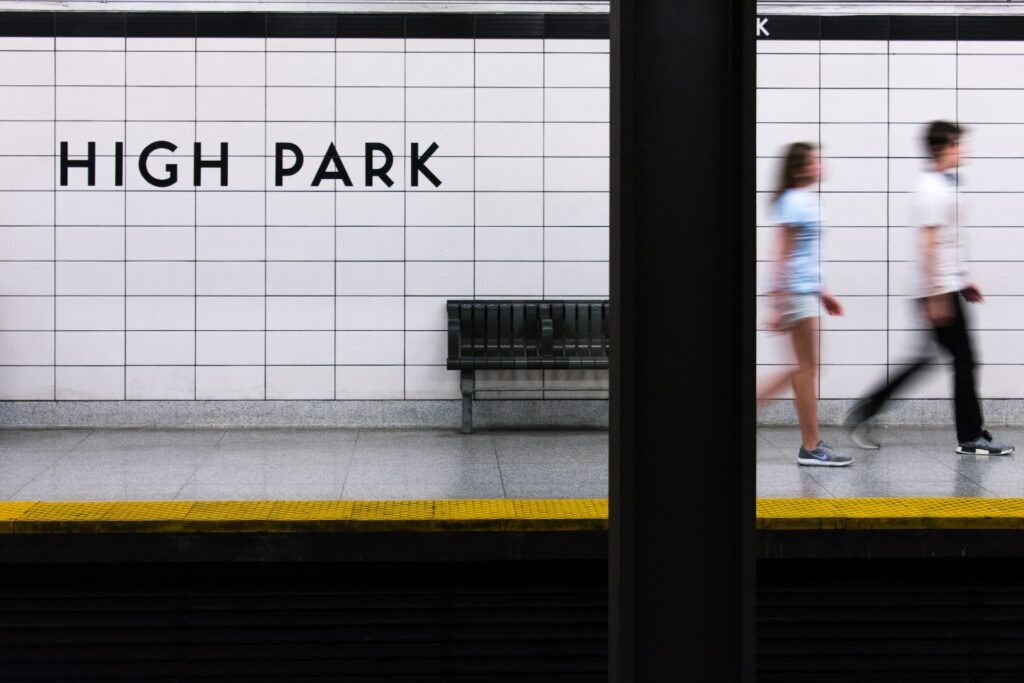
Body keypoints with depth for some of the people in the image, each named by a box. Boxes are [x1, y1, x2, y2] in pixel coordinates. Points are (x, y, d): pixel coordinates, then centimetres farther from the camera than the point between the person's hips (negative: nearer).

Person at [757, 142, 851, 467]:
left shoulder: (805, 200, 16)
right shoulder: (796, 203, -13)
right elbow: (784, 255, -17)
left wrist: (821, 292, 25)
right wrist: (779, 304, -20)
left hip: (805, 291, 10)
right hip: (796, 293, -10)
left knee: (803, 368, 12)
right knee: (807, 367, -4)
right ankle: (811, 446, 2)